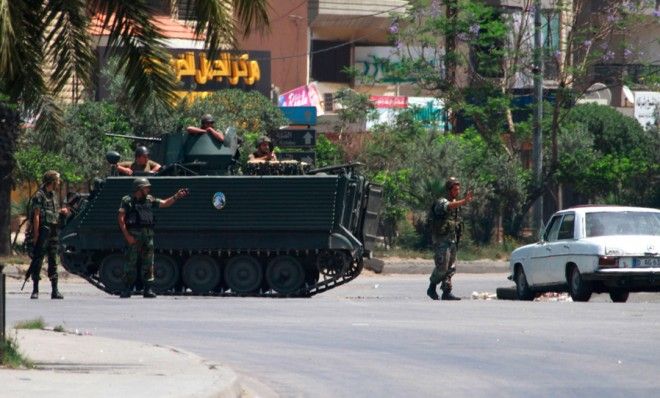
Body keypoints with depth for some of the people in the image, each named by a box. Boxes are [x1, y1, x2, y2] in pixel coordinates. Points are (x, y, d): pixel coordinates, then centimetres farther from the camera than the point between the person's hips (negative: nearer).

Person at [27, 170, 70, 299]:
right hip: (43, 230, -8)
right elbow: (36, 216, -13)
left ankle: (55, 290, 10)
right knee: (38, 260, -6)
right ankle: (35, 290, -4)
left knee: (53, 261, 8)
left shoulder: (54, 195, 16)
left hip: (53, 231, 8)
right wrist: (36, 234, -17)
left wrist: (61, 211, 5)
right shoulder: (39, 195, -8)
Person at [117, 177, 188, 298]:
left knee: (148, 264, 2)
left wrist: (176, 197, 7)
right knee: (130, 262, -3)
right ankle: (127, 289, 1)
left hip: (148, 235, 5)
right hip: (133, 235, -5)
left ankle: (148, 289, 5)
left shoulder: (150, 200, 13)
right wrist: (127, 235, -14)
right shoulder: (127, 201, -2)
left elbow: (165, 203, 21)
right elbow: (120, 218, -7)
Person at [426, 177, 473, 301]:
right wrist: (464, 201, -49)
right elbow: (448, 207, -35)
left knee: (450, 268, 6)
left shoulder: (456, 203, 15)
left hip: (452, 239, 8)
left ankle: (447, 292, 8)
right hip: (441, 240, -8)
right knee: (442, 267, -11)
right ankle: (432, 288, 5)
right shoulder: (441, 202, -11)